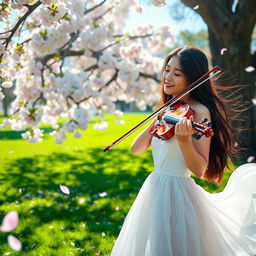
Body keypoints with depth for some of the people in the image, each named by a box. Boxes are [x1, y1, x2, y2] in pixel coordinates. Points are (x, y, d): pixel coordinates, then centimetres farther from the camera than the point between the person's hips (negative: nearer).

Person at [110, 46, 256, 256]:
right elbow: (136, 149, 6)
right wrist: (156, 122, -7)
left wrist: (183, 140, -33)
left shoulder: (199, 112, -14)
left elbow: (200, 170, -18)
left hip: (177, 195, -8)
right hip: (154, 190, 8)